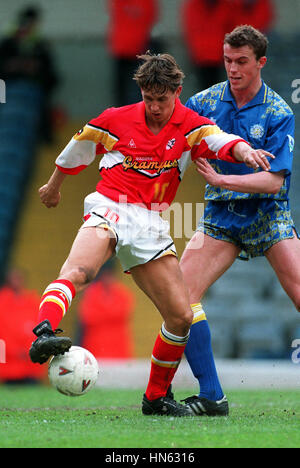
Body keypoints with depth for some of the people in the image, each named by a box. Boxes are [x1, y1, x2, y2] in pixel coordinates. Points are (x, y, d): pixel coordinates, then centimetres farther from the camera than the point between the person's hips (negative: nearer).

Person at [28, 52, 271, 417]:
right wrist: (53, 187, 34)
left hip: (151, 226, 3)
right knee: (79, 269, -36)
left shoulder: (191, 127, 4)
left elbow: (223, 141, -16)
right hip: (109, 209, -3)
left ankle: (157, 397, 19)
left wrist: (245, 151, -40)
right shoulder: (114, 120, 3)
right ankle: (43, 334, -58)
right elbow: (76, 151, 20)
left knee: (180, 316, 1)